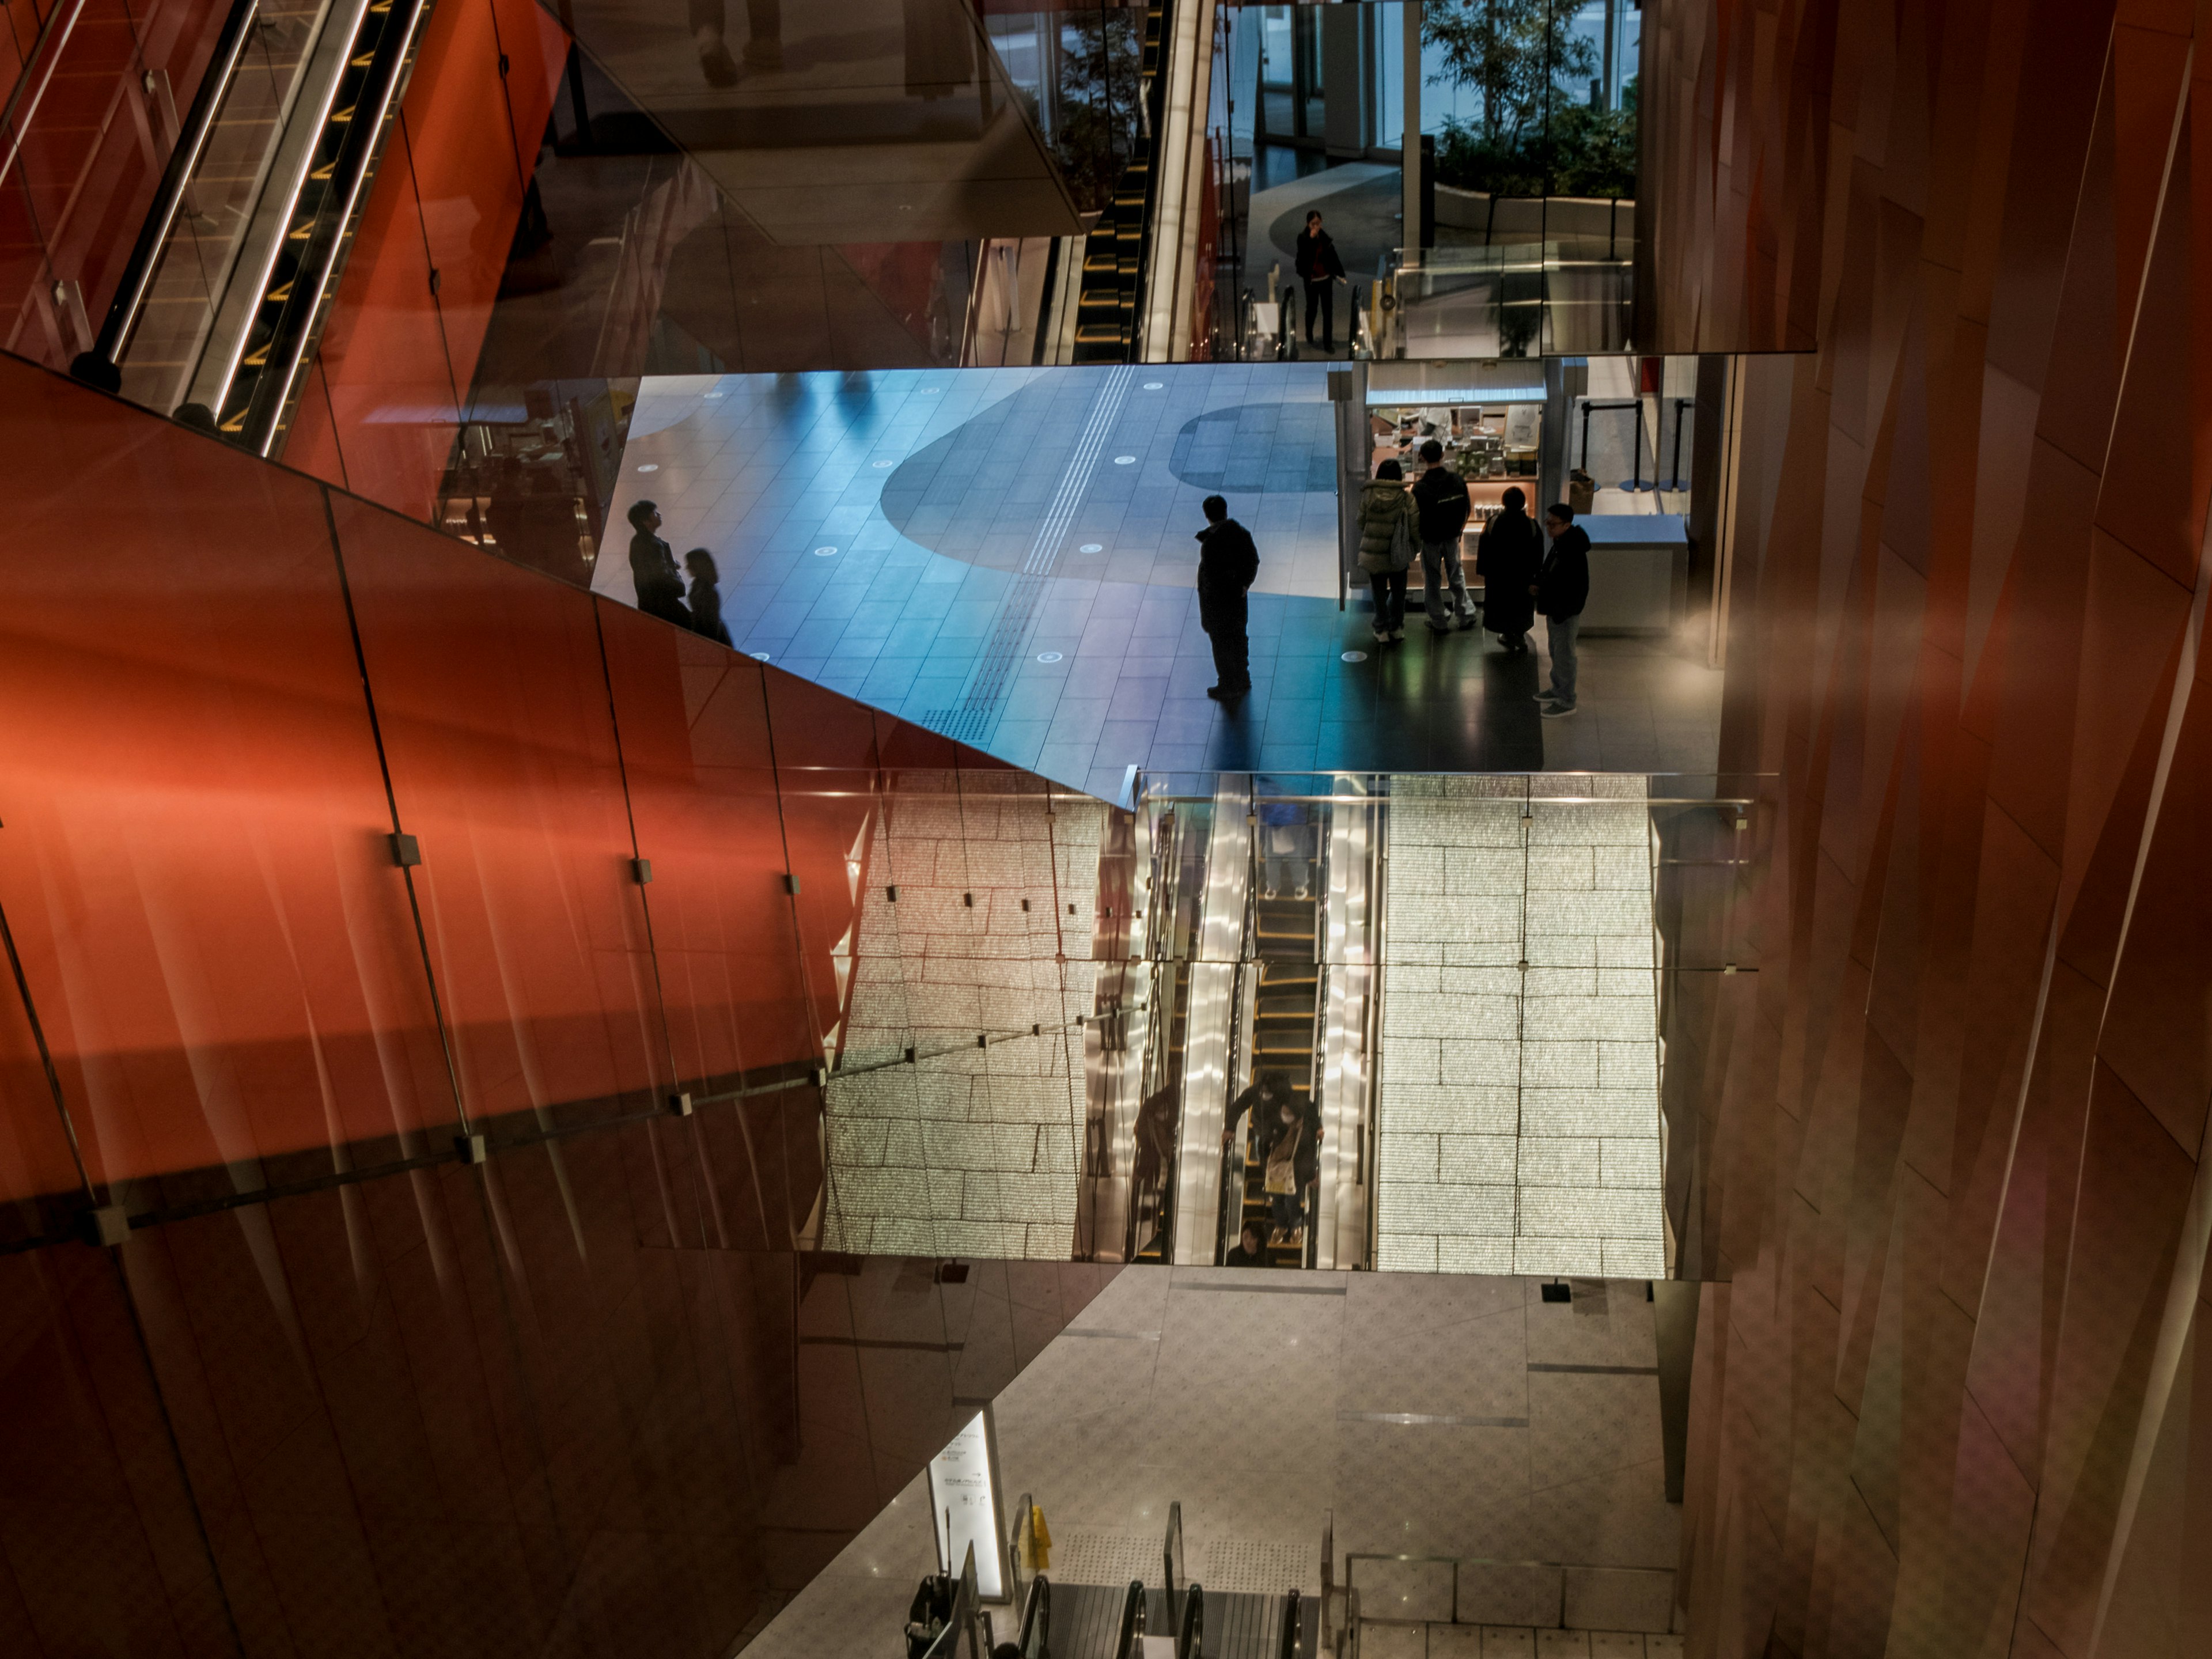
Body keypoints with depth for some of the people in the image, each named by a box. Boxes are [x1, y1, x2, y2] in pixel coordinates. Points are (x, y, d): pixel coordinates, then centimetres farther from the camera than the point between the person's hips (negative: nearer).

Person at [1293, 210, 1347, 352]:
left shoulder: (1325, 237, -1)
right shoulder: (1303, 238, -9)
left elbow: (1333, 256, 6)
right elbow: (1302, 255, -25)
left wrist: (1340, 274, 7)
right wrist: (1311, 239, -29)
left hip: (1326, 278, 2)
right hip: (1311, 280, -2)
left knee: (1328, 311, 0)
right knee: (1312, 308, 14)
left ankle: (1328, 343, 6)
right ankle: (1309, 335, 40)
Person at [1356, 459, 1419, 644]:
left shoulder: (1368, 495, -8)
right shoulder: (1405, 498, -12)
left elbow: (1361, 522, 0)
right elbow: (1414, 526, -9)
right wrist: (1415, 546, 7)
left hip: (1372, 554, 0)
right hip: (1398, 554, 0)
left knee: (1379, 592, 12)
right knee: (1398, 591, 18)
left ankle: (1382, 631, 16)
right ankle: (1397, 628, 27)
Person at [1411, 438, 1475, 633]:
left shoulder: (1420, 487, -22)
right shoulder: (1457, 480, -9)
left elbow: (1414, 517, -19)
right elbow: (1468, 509, 0)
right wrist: (1458, 528, 15)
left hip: (1430, 539, -4)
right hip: (1452, 537, 4)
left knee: (1433, 580, 11)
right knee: (1456, 576, 21)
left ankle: (1440, 622, 19)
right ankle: (1465, 615, 29)